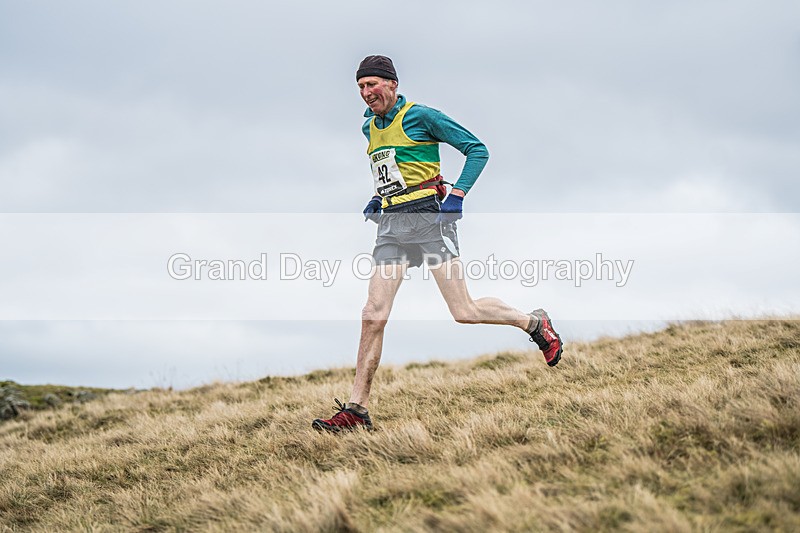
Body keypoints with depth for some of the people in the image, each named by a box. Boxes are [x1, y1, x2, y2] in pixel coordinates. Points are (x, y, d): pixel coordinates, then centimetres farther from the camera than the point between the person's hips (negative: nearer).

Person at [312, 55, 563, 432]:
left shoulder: (420, 116, -5)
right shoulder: (370, 128, 16)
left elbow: (477, 150, -4)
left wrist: (457, 194, -15)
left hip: (428, 218, -6)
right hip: (390, 226, 6)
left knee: (464, 312, -6)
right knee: (373, 315, -5)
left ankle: (534, 323, 20)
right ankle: (357, 410, -3)